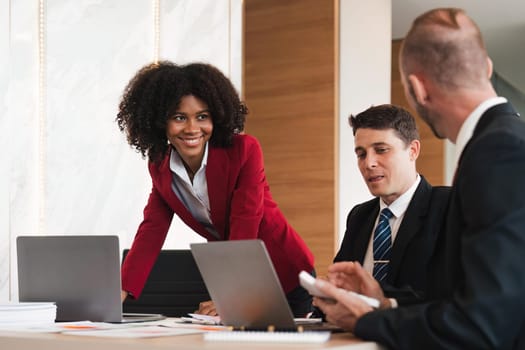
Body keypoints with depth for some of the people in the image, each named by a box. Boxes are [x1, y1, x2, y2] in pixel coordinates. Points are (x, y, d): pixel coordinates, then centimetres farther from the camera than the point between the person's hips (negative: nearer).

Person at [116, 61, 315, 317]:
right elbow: (151, 230, -8)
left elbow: (244, 231, -28)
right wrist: (120, 293, -22)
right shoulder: (160, 166, -6)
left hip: (285, 276, -4)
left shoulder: (244, 150, -22)